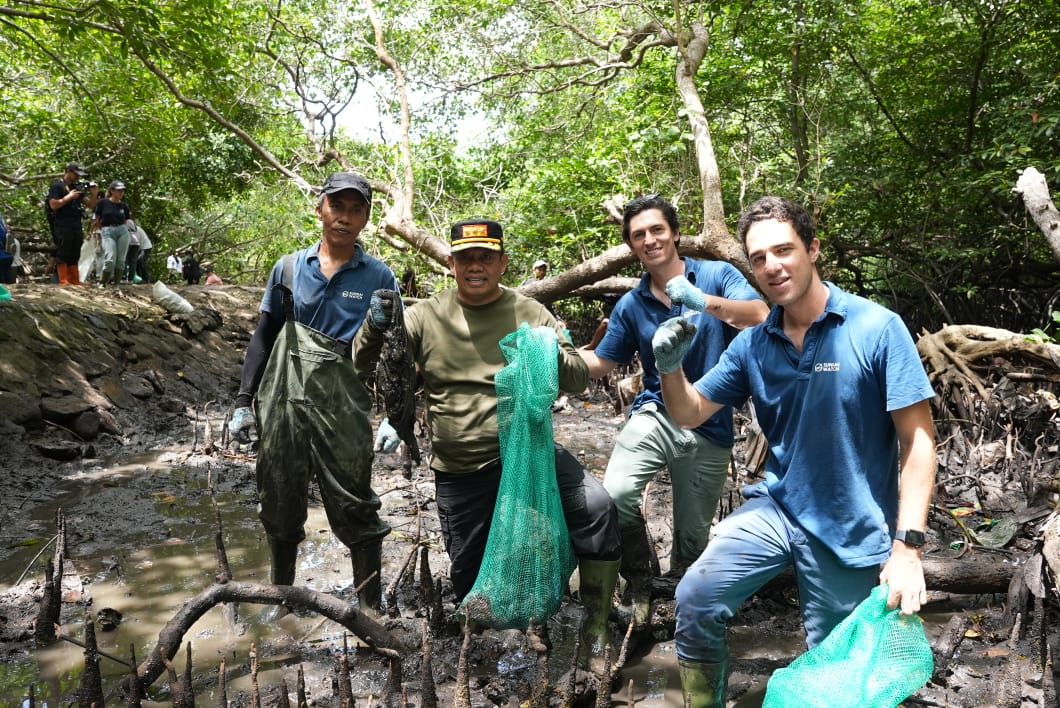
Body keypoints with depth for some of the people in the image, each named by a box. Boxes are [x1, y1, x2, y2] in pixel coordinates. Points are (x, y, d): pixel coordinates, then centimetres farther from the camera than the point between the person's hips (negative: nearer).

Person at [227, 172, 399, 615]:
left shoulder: (379, 277, 1)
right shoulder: (288, 268, 7)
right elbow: (263, 338, 11)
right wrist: (244, 403, 7)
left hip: (343, 411, -2)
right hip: (283, 402, 3)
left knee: (354, 511, 0)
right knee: (280, 507, 14)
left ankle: (372, 607, 15)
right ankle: (280, 591, 34)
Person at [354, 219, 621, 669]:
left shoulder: (531, 314, 0)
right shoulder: (426, 317, 1)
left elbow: (578, 380, -3)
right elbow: (365, 365, 1)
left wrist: (554, 355, -27)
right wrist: (377, 325, -21)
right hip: (460, 472, 1)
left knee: (597, 508, -24)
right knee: (468, 574, 13)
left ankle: (596, 628, -6)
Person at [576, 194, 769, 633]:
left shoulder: (717, 275, -2)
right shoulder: (631, 305, 6)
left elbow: (761, 317, -20)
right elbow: (601, 363, 12)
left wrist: (709, 303, -37)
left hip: (710, 429, -1)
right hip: (655, 414, 1)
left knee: (693, 534, 8)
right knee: (615, 496, -24)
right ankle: (641, 585, 2)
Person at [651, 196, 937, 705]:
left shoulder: (877, 328, -12)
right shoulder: (752, 345, 0)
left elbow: (917, 440, -11)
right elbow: (689, 414, 6)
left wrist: (907, 546, -18)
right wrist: (670, 367, -16)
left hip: (853, 531, -2)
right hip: (776, 508, 3)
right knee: (695, 600, -15)